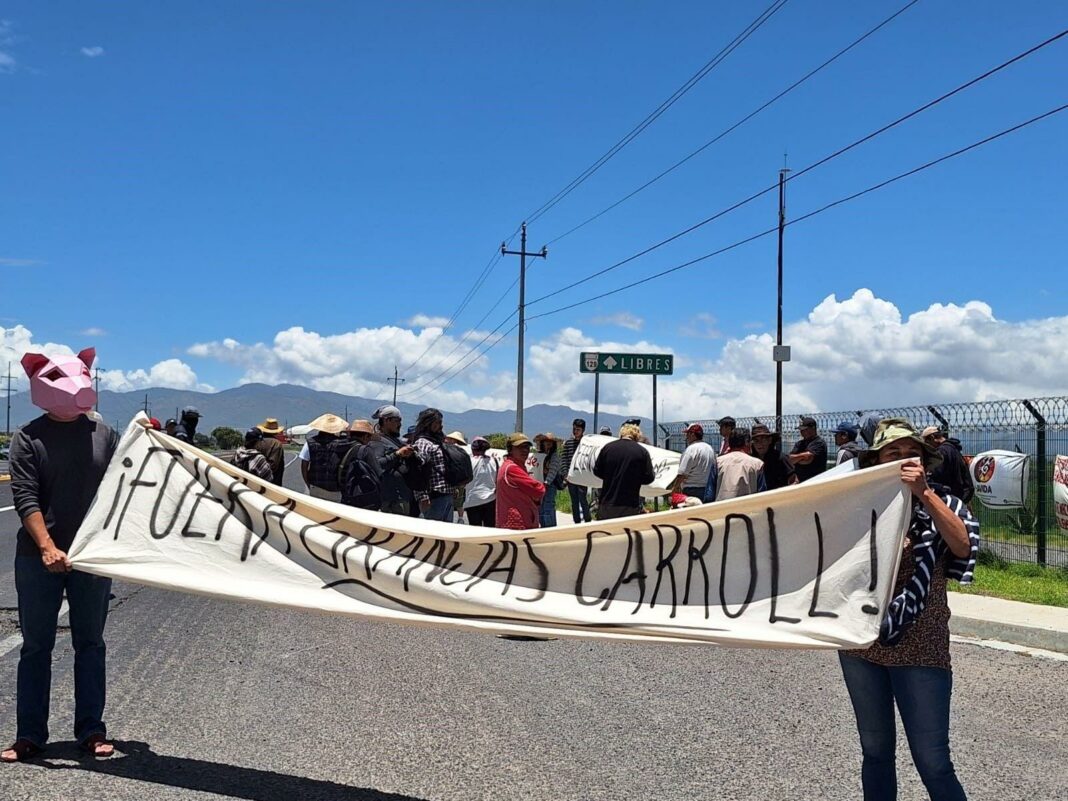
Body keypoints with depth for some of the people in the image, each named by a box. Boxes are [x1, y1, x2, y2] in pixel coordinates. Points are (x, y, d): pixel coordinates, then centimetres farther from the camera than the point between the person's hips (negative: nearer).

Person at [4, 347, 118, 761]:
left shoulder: (103, 434, 6)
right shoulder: (28, 436, -2)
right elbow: (25, 497, -10)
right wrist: (47, 547, -22)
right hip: (37, 557, -2)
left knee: (90, 643, 7)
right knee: (36, 646, 6)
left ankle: (91, 731, 15)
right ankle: (29, 735, 13)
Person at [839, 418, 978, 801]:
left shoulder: (940, 505, -2)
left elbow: (963, 546, -22)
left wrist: (924, 493, -30)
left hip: (920, 651, -2)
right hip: (861, 645, 2)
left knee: (932, 763, -4)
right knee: (875, 752, 14)